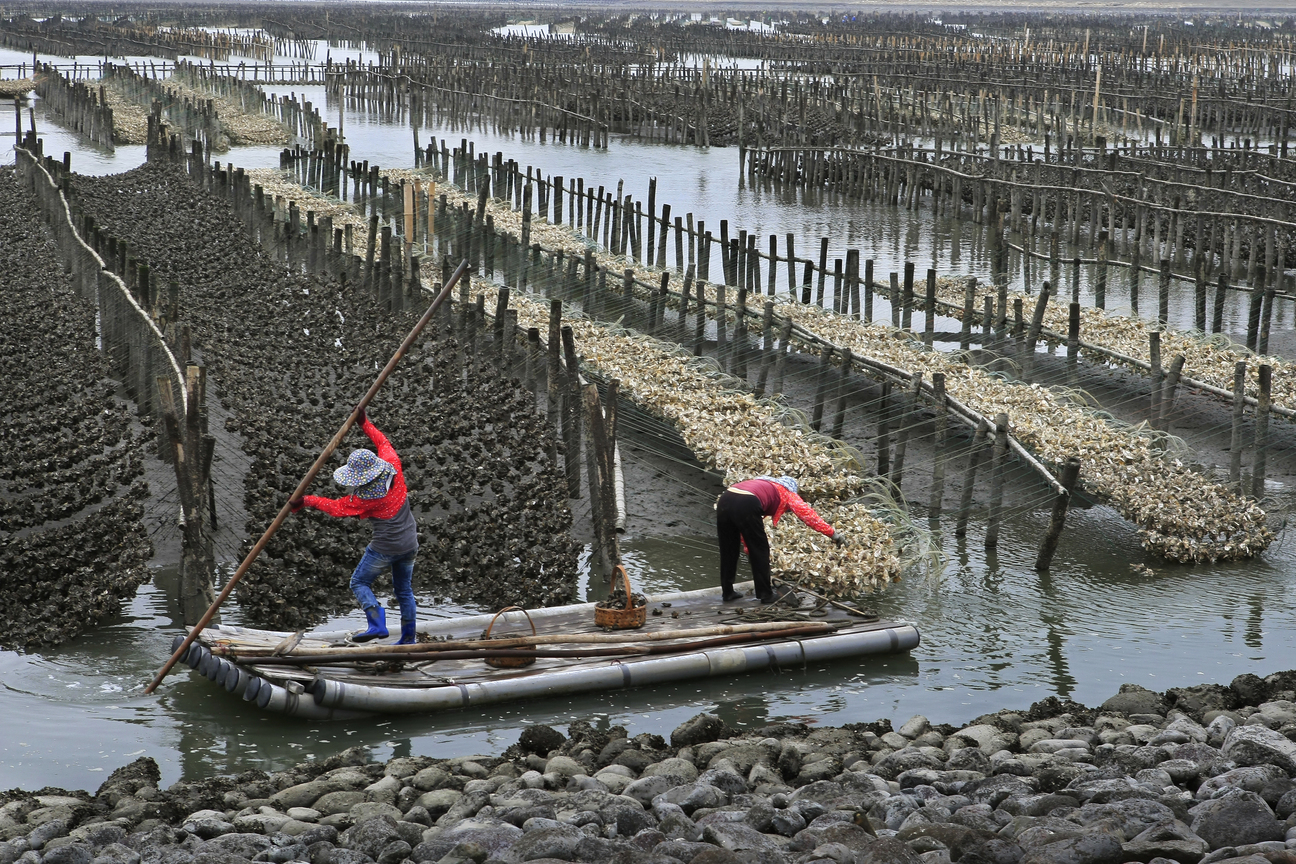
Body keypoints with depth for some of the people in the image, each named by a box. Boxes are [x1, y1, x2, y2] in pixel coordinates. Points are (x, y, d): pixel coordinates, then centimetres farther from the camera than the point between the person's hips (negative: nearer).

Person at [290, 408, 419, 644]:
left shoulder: (366, 497, -22)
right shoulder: (393, 468, -9)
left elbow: (336, 507, -8)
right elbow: (384, 443, 10)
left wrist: (306, 500, 1)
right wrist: (365, 424, 16)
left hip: (385, 548, -7)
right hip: (410, 544, 7)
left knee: (360, 583, 8)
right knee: (404, 589, 17)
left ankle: (377, 624, -10)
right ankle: (408, 638, 21)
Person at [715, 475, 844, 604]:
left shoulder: (759, 483, 40)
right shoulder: (786, 492, 25)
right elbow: (807, 513, 19)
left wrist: (748, 549, 46)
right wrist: (832, 534, 23)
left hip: (723, 501, 6)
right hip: (746, 505, -6)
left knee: (728, 551, 20)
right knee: (759, 550, 11)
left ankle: (728, 592, 28)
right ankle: (765, 594, 16)